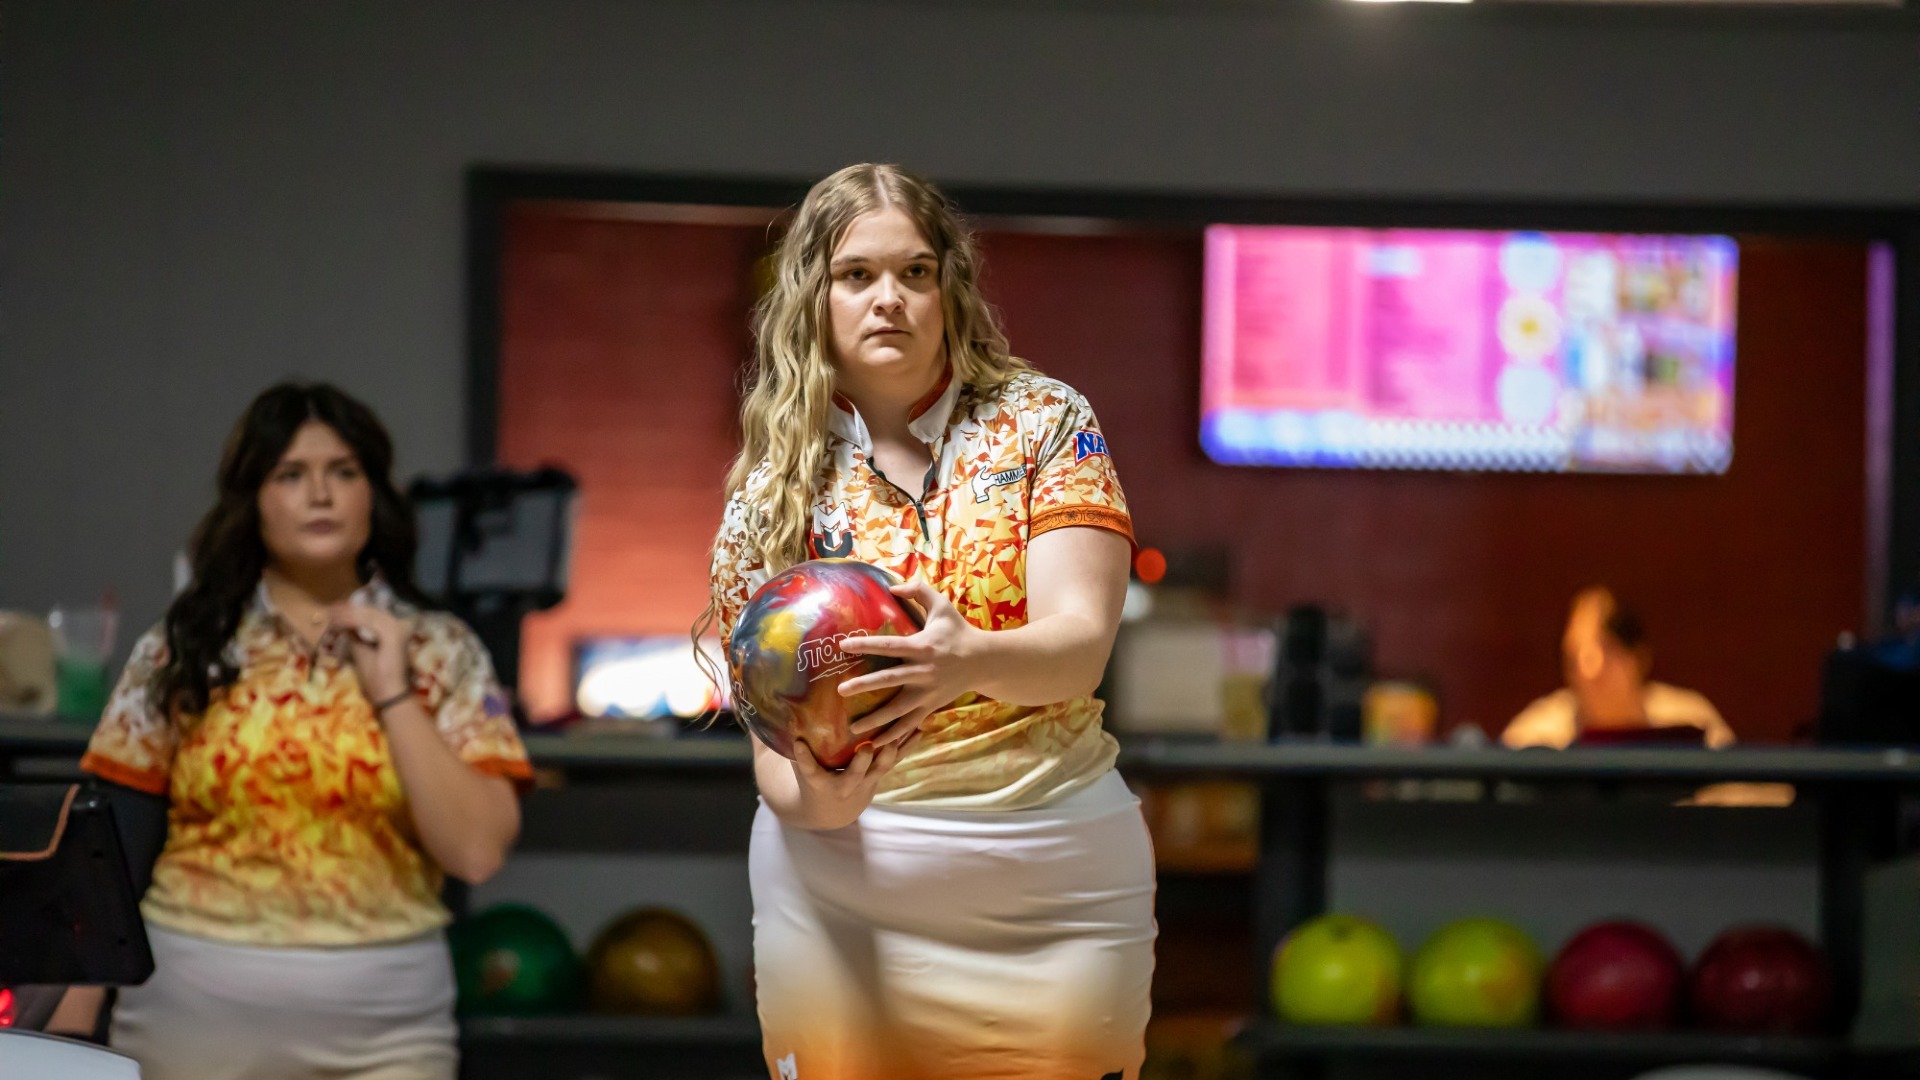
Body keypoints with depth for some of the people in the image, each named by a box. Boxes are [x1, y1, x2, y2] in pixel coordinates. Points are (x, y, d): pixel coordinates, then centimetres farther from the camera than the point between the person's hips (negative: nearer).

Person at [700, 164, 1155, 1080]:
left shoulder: (1044, 424, 0)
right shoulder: (774, 485, 3)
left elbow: (1081, 644, -14)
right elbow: (772, 747, 2)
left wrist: (971, 662, -35)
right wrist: (816, 799, -22)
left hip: (1053, 895, -1)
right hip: (839, 888, 1)